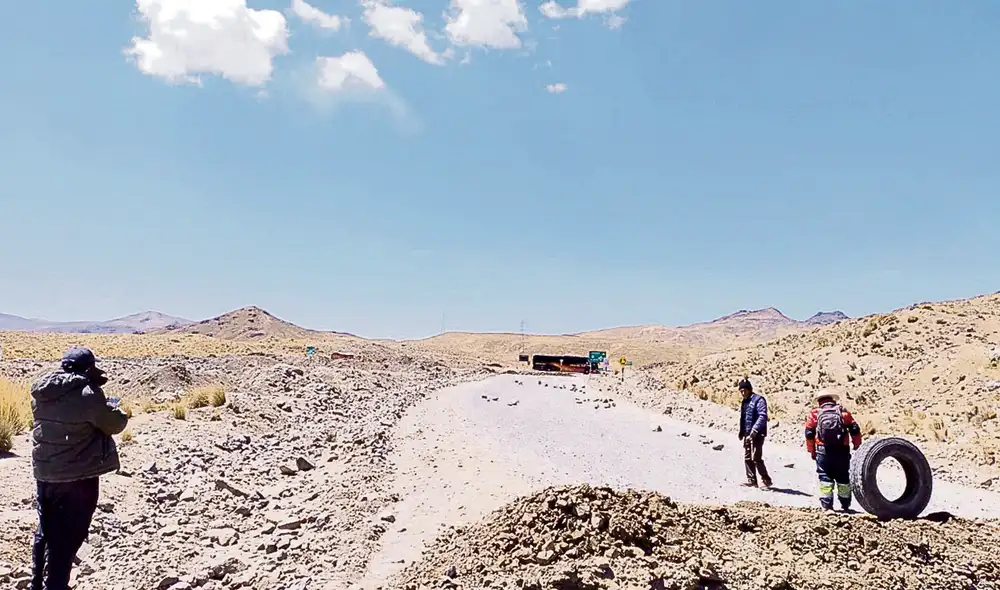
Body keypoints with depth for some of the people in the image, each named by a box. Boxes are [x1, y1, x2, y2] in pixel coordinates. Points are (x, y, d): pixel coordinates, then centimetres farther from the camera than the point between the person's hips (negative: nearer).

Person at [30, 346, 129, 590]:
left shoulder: (41, 391, 1)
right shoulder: (87, 395, -20)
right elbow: (115, 424, -11)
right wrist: (117, 412, 11)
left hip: (44, 473, 7)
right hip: (77, 478, -7)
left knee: (46, 532, 22)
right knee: (66, 539, 4)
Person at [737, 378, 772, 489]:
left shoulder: (758, 400, -9)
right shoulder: (744, 402, 17)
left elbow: (762, 417, -19)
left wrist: (754, 431, -25)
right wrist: (742, 432, 14)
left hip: (757, 434, -8)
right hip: (747, 434, 8)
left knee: (756, 458, -10)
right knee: (747, 458, 8)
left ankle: (766, 480, 2)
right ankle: (751, 480, 16)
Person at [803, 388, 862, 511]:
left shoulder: (814, 413, 4)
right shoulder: (843, 412, 8)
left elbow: (809, 433, 1)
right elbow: (855, 430, 3)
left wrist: (812, 451, 9)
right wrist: (857, 446, 14)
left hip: (823, 451, -2)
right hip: (842, 450, 2)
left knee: (825, 478, 5)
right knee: (843, 477, 15)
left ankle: (827, 505, 1)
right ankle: (845, 504, 26)